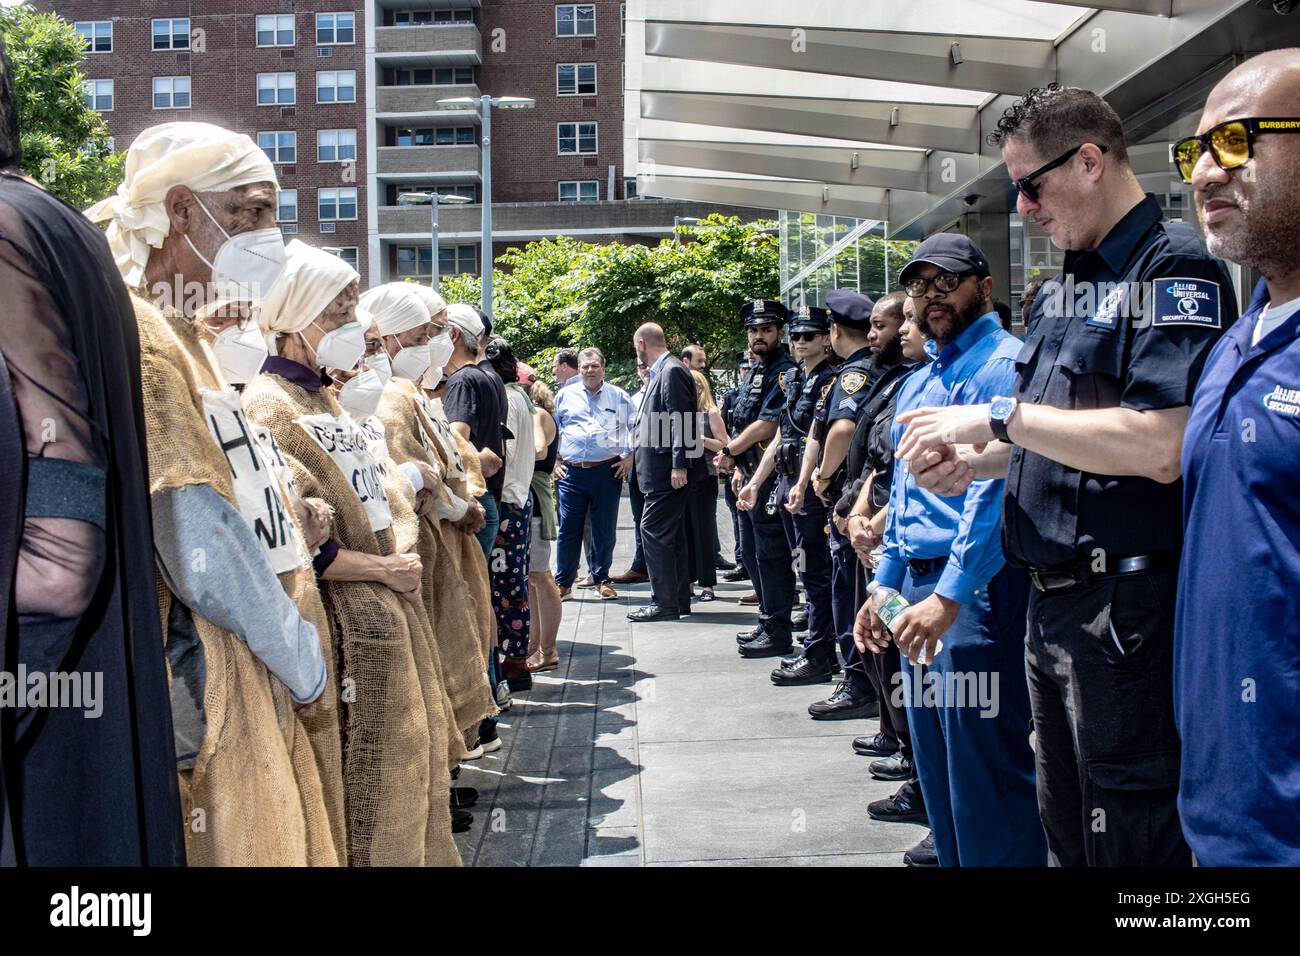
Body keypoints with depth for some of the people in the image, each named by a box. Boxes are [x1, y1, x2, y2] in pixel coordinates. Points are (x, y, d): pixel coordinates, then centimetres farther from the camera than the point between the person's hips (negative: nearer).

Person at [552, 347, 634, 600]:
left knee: (605, 529, 4)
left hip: (608, 471, 0)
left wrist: (628, 457, 2)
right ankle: (563, 581, 9)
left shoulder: (619, 396, 8)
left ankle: (602, 580, 17)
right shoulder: (565, 395, 11)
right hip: (572, 472, 1)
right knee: (569, 529, 0)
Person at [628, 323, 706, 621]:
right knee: (669, 534, 14)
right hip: (662, 469, 10)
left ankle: (664, 604, -6)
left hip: (668, 471, -10)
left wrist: (678, 465, -23)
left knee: (654, 531, -9)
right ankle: (679, 598, 21)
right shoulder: (660, 371, 17)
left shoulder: (672, 371, -12)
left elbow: (679, 420, -19)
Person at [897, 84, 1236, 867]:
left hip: (1129, 604, -9)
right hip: (1053, 599, 9)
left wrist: (1002, 415, -18)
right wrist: (978, 462, 4)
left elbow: (1161, 446, -26)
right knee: (1066, 825, 20)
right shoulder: (1061, 289, 15)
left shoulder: (1174, 266, -13)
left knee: (1127, 838, 2)